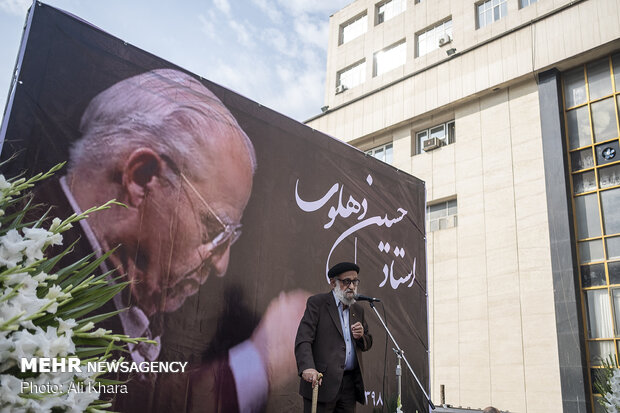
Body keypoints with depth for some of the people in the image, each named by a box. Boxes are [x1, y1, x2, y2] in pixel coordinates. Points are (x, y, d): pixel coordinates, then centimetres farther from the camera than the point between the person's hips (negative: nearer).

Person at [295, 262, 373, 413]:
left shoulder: (358, 309, 17)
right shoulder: (317, 303, -2)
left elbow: (368, 344, 22)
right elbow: (303, 340, -12)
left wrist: (361, 336, -2)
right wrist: (307, 367, -29)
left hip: (350, 383, 6)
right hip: (321, 381, -5)